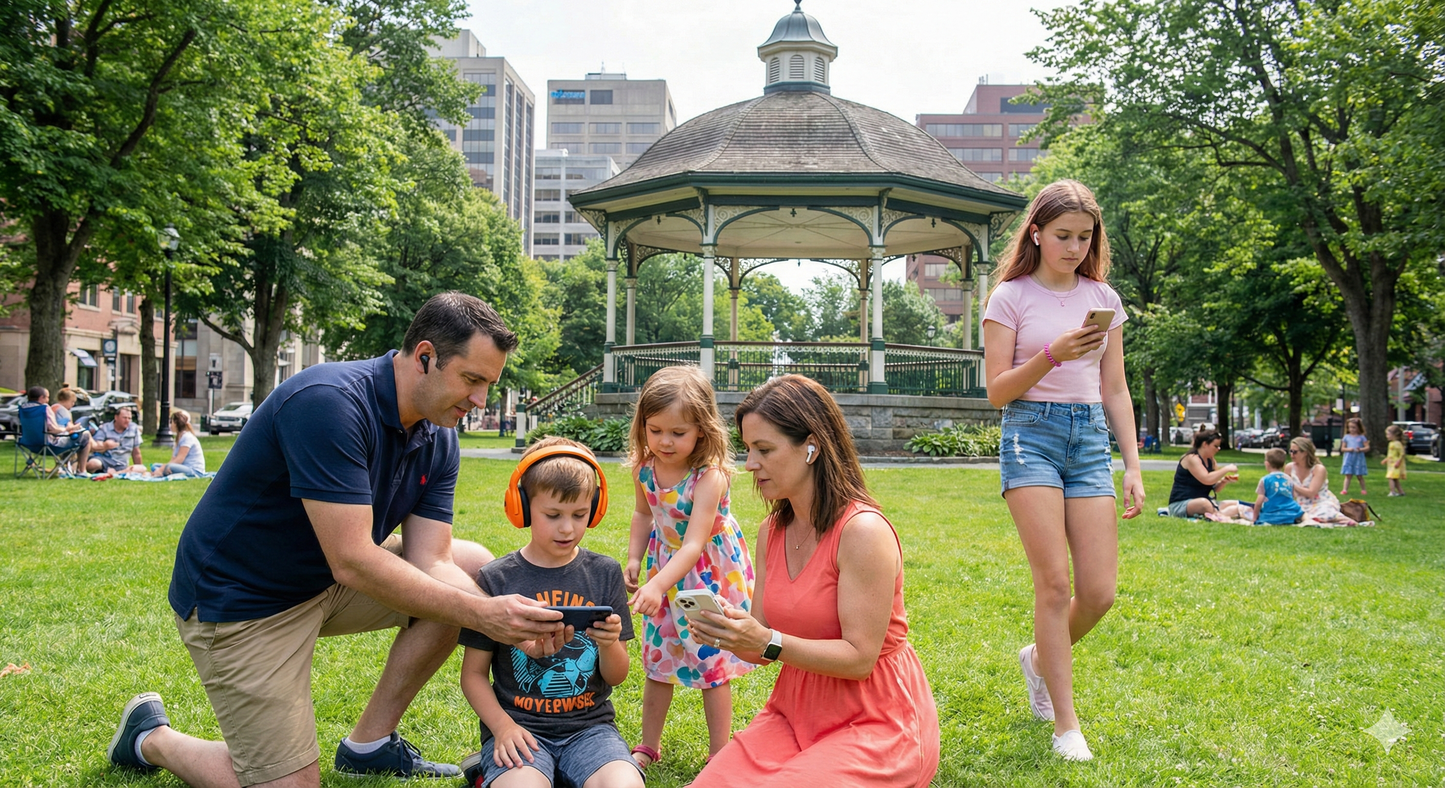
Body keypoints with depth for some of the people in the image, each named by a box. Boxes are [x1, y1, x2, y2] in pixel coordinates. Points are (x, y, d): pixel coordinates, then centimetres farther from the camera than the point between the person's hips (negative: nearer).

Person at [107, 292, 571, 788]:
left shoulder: (438, 438, -4)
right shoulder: (330, 403, -30)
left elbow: (430, 563, -9)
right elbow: (353, 562, -33)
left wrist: (514, 621, -27)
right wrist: (480, 615, -33)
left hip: (331, 580, 8)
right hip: (240, 599, -8)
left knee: (476, 567, -4)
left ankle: (369, 744, 7)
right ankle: (150, 736, 19)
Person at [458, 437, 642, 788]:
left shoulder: (605, 573, 4)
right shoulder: (496, 579, -1)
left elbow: (617, 677, 7)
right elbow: (473, 674, 4)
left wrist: (610, 644, -15)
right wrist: (502, 726, -12)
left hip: (588, 724, 2)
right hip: (520, 725, -1)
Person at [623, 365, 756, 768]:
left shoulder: (709, 476, -30)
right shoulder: (643, 467, -12)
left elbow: (694, 544, -35)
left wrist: (657, 586, -45)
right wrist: (634, 560, 1)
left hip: (711, 572, -5)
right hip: (665, 565, 5)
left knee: (711, 661, 3)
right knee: (657, 658, 14)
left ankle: (719, 756, 17)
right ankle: (649, 747, 30)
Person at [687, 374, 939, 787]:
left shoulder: (864, 531, -19)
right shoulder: (771, 531, 4)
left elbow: (859, 658, -19)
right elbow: (763, 644, 7)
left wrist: (768, 642, -28)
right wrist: (727, 632, -14)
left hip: (876, 724, -6)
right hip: (795, 713, 6)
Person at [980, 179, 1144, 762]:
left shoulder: (1103, 298, 12)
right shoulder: (1011, 296, 0)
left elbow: (1115, 389, 14)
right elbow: (996, 391, -4)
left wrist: (1133, 465, 7)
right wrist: (1052, 354, -18)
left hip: (1090, 438, 4)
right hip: (1031, 435, -4)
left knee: (1099, 592, -2)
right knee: (1054, 581, -11)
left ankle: (1039, 658, 29)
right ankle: (1066, 724, 1)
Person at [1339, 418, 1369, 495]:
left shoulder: (1361, 437, 5)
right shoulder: (1346, 437, 8)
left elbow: (1367, 447, 1)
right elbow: (1342, 449, 7)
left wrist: (1360, 449, -17)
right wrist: (1348, 449, -13)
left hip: (1358, 459, -1)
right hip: (1349, 458, 1)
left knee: (1359, 476, 4)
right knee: (1348, 475, -3)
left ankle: (1363, 489, 17)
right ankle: (1345, 490, -5)